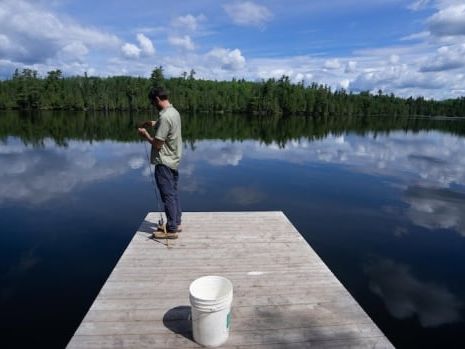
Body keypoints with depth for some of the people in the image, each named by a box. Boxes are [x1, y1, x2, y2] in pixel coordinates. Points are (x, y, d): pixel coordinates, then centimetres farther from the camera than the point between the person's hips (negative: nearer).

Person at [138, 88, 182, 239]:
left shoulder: (164, 117, -21)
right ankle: (176, 223, 27)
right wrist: (154, 124, 15)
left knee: (168, 196, -2)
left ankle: (171, 230, 6)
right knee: (173, 193, 16)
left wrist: (145, 135, -5)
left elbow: (157, 144, -19)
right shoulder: (174, 112, 8)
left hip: (164, 163, -9)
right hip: (174, 161, 9)